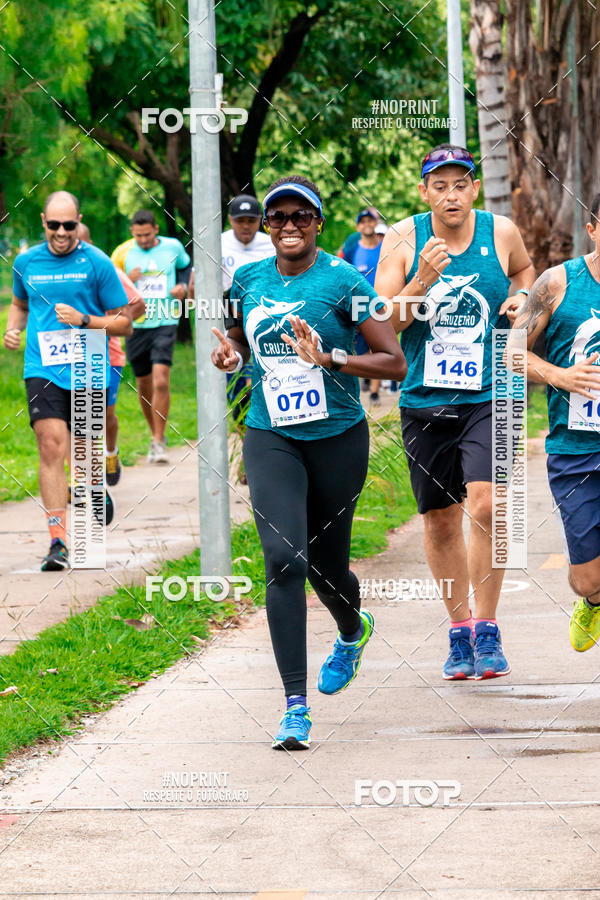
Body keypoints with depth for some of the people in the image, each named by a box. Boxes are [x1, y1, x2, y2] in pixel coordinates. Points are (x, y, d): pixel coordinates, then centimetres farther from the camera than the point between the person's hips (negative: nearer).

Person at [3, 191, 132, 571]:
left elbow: (124, 323, 1)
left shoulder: (97, 263, -2)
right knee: (51, 444, -17)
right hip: (43, 369, 1)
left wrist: (83, 320, -14)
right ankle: (58, 540, -20)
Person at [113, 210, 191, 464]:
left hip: (165, 323, -1)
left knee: (161, 381, -16)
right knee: (144, 386, 9)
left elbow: (185, 266, 24)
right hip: (136, 326, 2)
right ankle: (156, 435, 29)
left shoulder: (172, 247, 2)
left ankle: (159, 443, -12)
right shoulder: (123, 253, -1)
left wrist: (182, 286, 5)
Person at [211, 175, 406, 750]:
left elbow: (395, 362, -9)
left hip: (338, 438, -2)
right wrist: (228, 351, -1)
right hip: (270, 438, 2)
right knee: (284, 560, -15)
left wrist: (329, 358, -23)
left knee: (326, 564, 10)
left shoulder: (342, 282, -9)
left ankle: (352, 631, 49)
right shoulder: (248, 280, 4)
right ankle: (295, 706, -16)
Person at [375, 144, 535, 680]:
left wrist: (521, 297, 2)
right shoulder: (404, 239, -3)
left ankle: (487, 629, -5)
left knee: (486, 505, -19)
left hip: (488, 398, -1)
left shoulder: (501, 233, -1)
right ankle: (459, 630, 26)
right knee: (440, 520, 9)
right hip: (424, 400, 1)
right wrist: (422, 283, -22)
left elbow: (524, 269, 24)